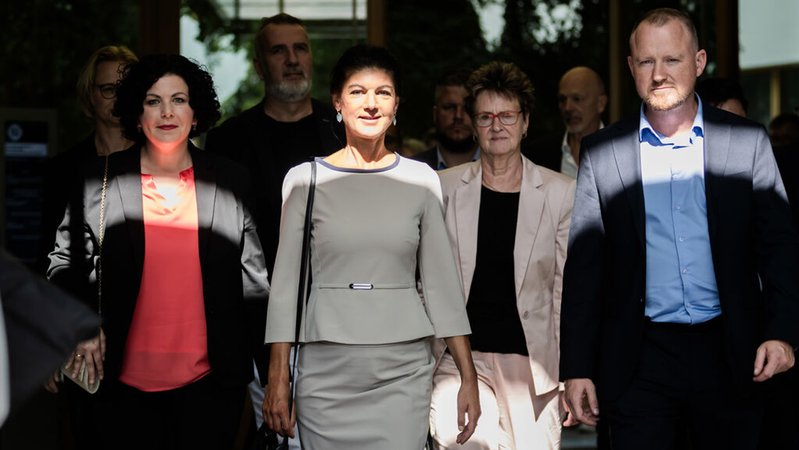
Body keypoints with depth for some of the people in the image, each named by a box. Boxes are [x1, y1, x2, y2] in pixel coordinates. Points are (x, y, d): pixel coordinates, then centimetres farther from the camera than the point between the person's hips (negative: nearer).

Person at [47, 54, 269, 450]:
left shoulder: (231, 181, 5)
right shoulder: (100, 181, 3)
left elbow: (254, 274, 8)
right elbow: (65, 262, 9)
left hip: (208, 381, 1)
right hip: (123, 382, 0)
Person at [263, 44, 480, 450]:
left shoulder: (420, 180, 5)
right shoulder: (305, 179, 2)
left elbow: (441, 281, 6)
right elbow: (286, 282, 3)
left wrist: (468, 377, 3)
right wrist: (278, 378, -1)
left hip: (403, 371, 1)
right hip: (326, 370, 0)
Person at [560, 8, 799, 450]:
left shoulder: (747, 142, 3)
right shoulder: (602, 153, 4)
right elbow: (583, 268, 3)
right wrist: (576, 368, -1)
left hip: (730, 359, 0)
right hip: (640, 362, 0)